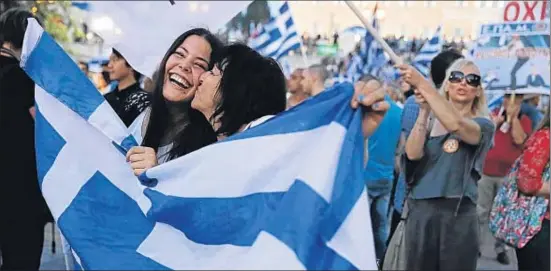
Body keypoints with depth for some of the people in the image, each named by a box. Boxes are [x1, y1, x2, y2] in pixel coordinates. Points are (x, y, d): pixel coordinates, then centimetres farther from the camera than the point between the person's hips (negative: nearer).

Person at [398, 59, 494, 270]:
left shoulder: (483, 125, 1)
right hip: (419, 210, 3)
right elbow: (413, 154, -7)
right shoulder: (431, 121, 11)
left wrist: (422, 84, -25)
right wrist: (424, 111, -14)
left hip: (458, 214, -2)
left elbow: (456, 125, -22)